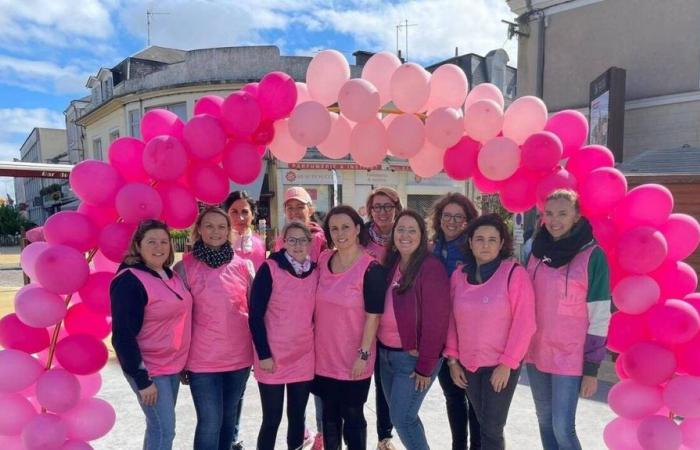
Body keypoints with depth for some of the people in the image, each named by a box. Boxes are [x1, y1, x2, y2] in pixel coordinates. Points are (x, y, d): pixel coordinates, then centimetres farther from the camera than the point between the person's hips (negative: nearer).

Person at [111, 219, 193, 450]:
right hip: (149, 369, -7)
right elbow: (123, 335, -19)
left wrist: (186, 363, 16)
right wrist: (142, 379, -19)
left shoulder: (172, 276, 7)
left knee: (159, 426, 17)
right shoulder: (129, 281, -17)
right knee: (164, 429, -2)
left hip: (174, 365, 7)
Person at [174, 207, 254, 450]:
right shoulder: (185, 267, -6)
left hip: (239, 356, 3)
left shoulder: (243, 265, 0)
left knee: (229, 418, 17)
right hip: (203, 360, -3)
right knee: (210, 423, 3)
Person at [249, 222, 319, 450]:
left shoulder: (316, 271, 3)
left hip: (304, 357, 4)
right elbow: (255, 315, -11)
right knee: (272, 419, 5)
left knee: (297, 415, 14)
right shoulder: (270, 268, -11)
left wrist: (317, 348, 9)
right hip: (273, 357, -4)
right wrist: (264, 354, -14)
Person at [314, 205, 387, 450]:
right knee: (329, 413, 17)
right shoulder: (323, 260, 1)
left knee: (352, 414, 10)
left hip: (353, 358, -5)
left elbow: (373, 316, -15)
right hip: (324, 355, 5)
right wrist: (312, 342, 11)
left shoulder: (371, 269, -15)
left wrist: (363, 354, -16)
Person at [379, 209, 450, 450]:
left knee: (402, 418, -1)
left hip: (414, 358, -7)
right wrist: (380, 349, 3)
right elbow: (382, 309, 9)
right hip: (387, 353, 7)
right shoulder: (391, 263, 5)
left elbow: (436, 320, -18)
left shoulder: (431, 267, -16)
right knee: (402, 415, 17)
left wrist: (425, 366, -16)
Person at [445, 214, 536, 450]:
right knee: (483, 424, 16)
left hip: (501, 365, -4)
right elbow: (452, 320, 6)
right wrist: (452, 359, 4)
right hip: (468, 364, 4)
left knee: (491, 428, 0)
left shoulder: (515, 273, -12)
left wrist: (507, 363, -14)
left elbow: (524, 323, -13)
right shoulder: (459, 275, 1)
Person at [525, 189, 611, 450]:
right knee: (545, 422, 16)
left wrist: (591, 370, -11)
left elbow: (600, 318, -11)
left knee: (563, 428, -2)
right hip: (535, 351, 5)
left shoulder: (592, 255, -12)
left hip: (570, 356, -5)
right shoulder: (536, 249, 2)